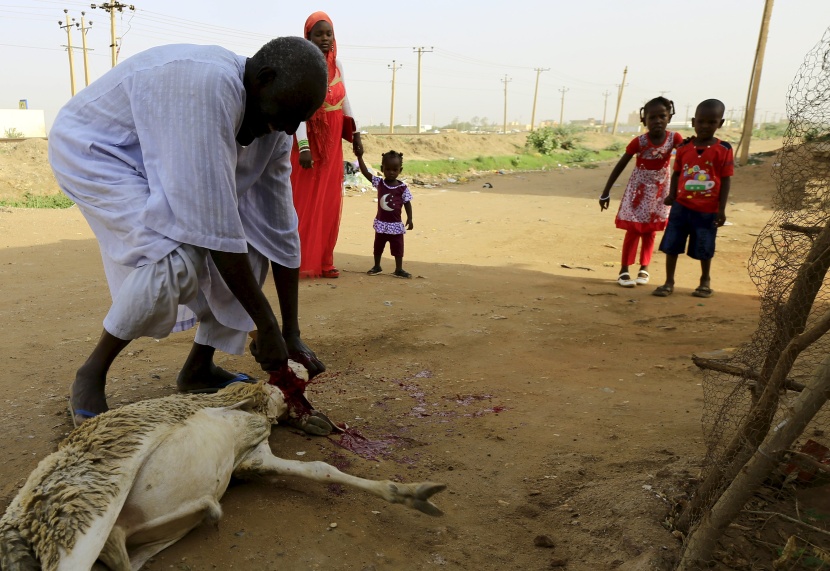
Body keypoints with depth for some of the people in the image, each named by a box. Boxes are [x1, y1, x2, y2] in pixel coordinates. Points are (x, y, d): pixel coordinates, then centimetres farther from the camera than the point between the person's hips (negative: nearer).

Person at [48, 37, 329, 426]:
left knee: (249, 246, -5)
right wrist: (267, 327, -31)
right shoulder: (208, 86, -37)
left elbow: (280, 231, -9)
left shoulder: (274, 127, -11)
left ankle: (199, 368, 10)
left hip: (164, 165, 8)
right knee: (176, 258, -29)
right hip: (93, 148, -8)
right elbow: (216, 226, -38)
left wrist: (291, 336, -9)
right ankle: (91, 376, -6)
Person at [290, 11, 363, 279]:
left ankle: (324, 261, 15)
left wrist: (355, 133, 11)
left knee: (329, 204, 7)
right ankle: (299, 263, 4)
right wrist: (304, 147, -29)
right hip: (309, 142, -6)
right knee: (304, 203, -3)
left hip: (332, 144, 6)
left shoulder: (337, 65, 6)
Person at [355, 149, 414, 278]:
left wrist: (409, 219, -12)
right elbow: (366, 172, -8)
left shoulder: (402, 188, -9)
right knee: (378, 246, 16)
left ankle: (399, 269, 14)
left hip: (396, 224, -2)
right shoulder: (379, 183, -3)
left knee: (398, 247, 4)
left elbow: (407, 203, -6)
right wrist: (360, 157, -15)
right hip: (381, 223, 3)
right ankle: (377, 266, 32)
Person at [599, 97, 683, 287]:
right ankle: (624, 270, 5)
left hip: (660, 190, 3)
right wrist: (606, 192, -9)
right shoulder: (639, 141, -18)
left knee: (650, 230, 11)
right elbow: (620, 166, -11)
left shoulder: (674, 138, -13)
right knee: (633, 229, -2)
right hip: (639, 189, -2)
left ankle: (644, 268, 21)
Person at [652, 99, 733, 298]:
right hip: (681, 205, 2)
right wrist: (671, 195, -8)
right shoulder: (684, 147, 0)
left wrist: (721, 209, -8)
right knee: (671, 245, 5)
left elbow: (726, 180, -6)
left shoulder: (723, 149, -7)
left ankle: (705, 281, 33)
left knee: (704, 249, 11)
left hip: (708, 210, -2)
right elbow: (676, 173, 7)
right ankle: (669, 282, 16)